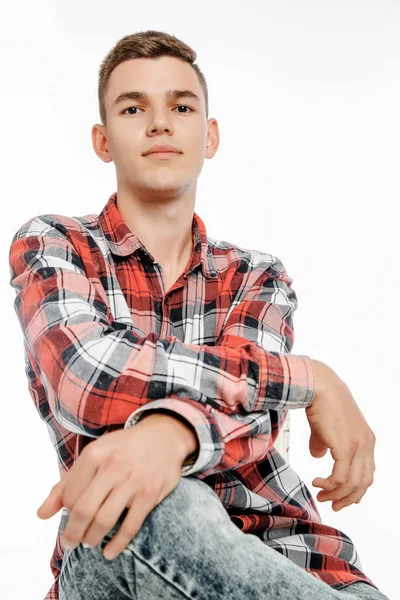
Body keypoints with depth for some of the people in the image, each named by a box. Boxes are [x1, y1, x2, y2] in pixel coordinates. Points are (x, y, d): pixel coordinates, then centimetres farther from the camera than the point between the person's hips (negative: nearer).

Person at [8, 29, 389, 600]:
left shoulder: (259, 276, 10)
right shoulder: (49, 244, 1)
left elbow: (249, 415, -11)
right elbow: (85, 379, -21)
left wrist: (170, 433, -36)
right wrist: (311, 378, -15)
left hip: (278, 551, 1)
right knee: (149, 506, -34)